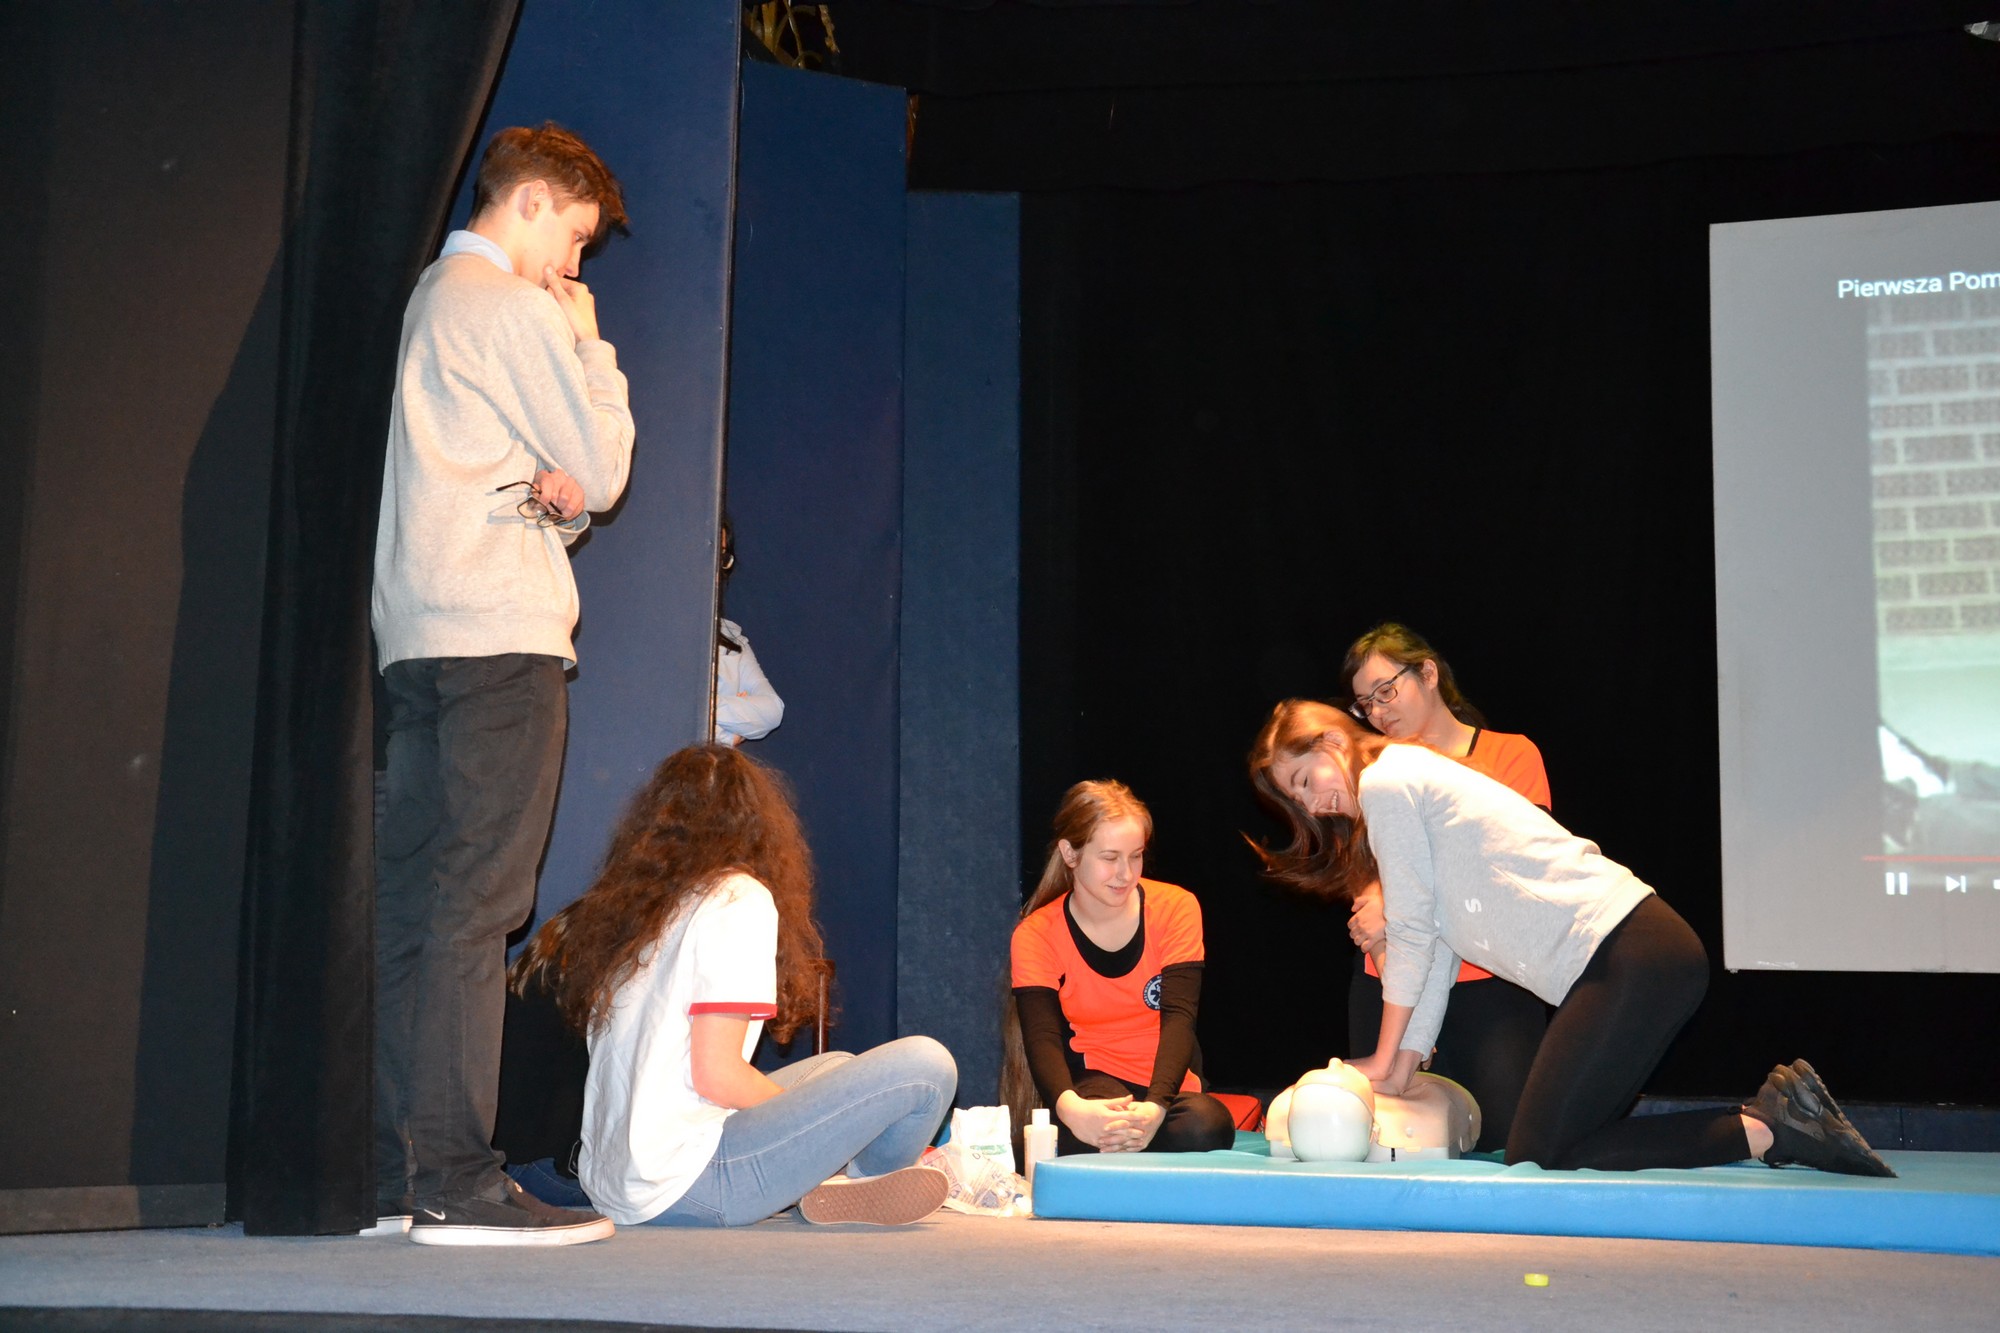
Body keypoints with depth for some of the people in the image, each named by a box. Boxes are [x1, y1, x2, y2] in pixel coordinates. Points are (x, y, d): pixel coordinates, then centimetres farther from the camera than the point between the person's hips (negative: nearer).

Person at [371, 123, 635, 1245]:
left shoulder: (432, 299, 24)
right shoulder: (514, 310, -5)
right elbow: (605, 468, -3)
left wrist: (554, 492, 2)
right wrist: (591, 342, 9)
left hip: (418, 638, 9)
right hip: (500, 637, -9)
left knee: (411, 903, 6)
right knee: (477, 908, -11)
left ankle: (390, 1174, 8)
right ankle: (457, 1182, -11)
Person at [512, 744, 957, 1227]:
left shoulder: (609, 905, 11)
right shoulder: (740, 900, -8)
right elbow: (716, 1074, -14)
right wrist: (819, 1119, 3)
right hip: (683, 1183, -8)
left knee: (838, 1067, 25)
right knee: (924, 1067, -5)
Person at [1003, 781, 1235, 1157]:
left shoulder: (1175, 908, -3)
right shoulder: (1036, 936, -4)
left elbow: (1178, 1017, -14)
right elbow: (1042, 1040, -17)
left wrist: (1155, 1106, -35)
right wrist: (1069, 1108, -43)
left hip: (1169, 1086, 2)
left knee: (1204, 1126, -35)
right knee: (1088, 1131, -40)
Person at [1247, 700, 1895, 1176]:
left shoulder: (1385, 780, -2)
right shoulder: (1417, 782, 26)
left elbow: (1412, 932, -2)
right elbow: (1437, 946, 21)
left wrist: (1384, 1059, 8)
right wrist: (1401, 1071, 15)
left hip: (1629, 959, -10)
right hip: (1646, 957, 10)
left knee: (1537, 1155, -10)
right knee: (1566, 1137, 8)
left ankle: (1769, 1129, -10)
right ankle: (1777, 1116, 8)